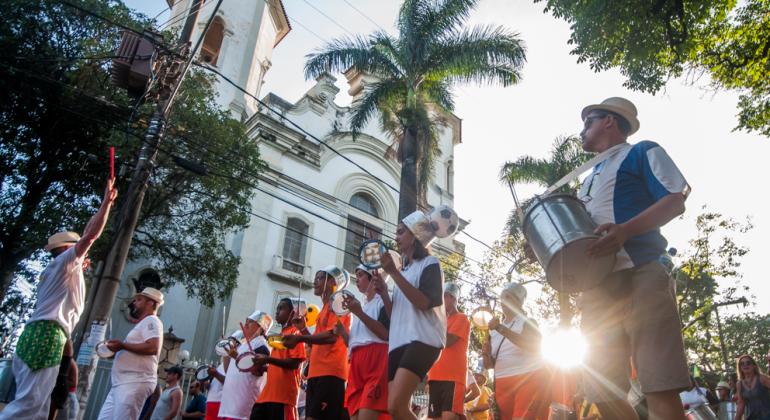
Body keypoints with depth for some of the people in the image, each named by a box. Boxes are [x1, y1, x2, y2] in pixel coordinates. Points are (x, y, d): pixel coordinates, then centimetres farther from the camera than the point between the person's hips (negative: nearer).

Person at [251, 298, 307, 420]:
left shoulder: (295, 332, -5)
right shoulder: (280, 335, 23)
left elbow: (295, 363, -16)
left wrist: (268, 359, -20)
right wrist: (260, 366, 12)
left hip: (283, 394, -9)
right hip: (268, 393, 9)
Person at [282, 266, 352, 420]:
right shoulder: (325, 308, 26)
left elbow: (332, 336, -16)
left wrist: (300, 338, -19)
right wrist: (304, 329, 13)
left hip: (330, 372, -9)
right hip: (317, 372, 9)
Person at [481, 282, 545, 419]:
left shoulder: (527, 323, 2)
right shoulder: (494, 331, 14)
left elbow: (534, 346, -21)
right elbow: (489, 365, 15)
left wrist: (501, 328, -26)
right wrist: (486, 355, -9)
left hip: (528, 380, -5)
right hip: (502, 385, 5)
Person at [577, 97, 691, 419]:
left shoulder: (642, 152, 9)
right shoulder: (590, 178, 30)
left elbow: (676, 201, -5)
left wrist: (624, 231, -21)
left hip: (640, 275, -7)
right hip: (596, 284, 8)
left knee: (659, 386, -12)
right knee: (602, 389, 4)